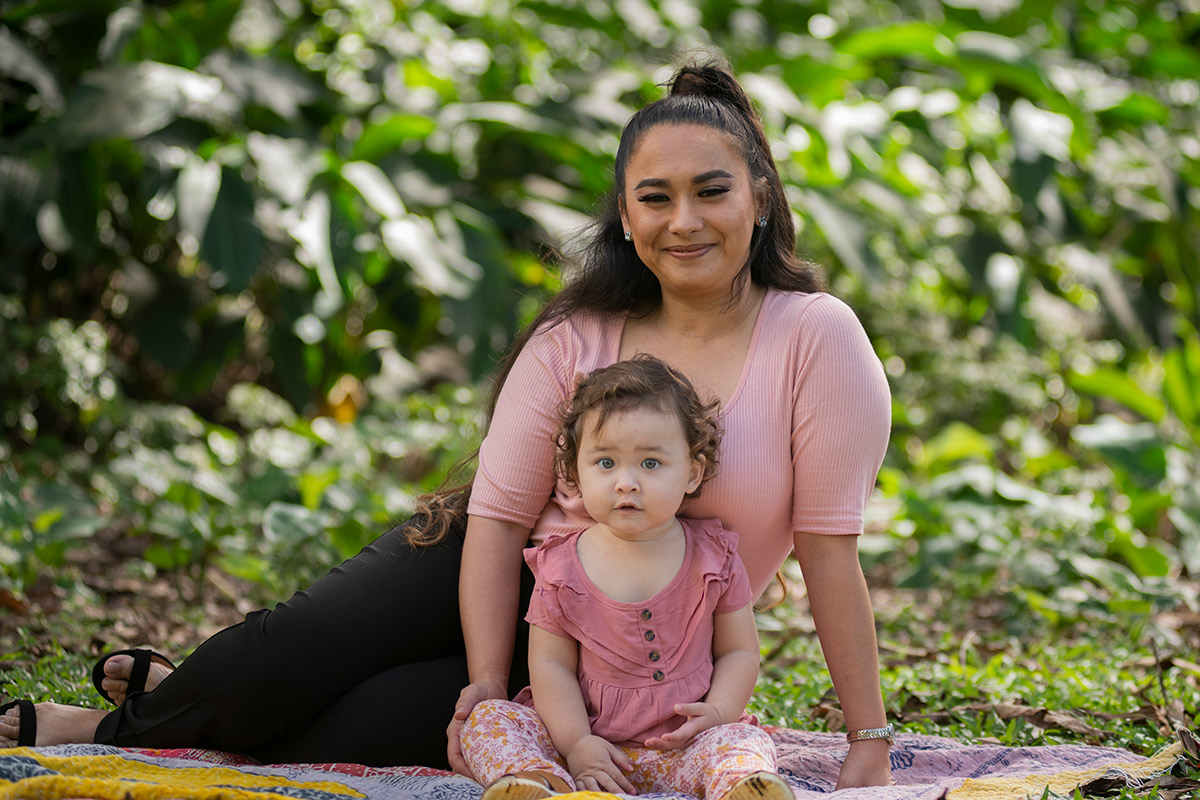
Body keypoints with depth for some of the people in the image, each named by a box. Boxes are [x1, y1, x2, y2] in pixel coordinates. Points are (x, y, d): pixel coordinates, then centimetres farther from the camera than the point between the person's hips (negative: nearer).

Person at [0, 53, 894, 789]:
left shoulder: (817, 338, -15)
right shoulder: (574, 339, -8)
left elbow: (830, 551, -15)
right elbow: (501, 513, -9)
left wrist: (869, 744, -15)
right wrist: (488, 682, -21)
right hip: (509, 574, 2)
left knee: (370, 731, -25)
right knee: (283, 657, -24)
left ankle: (125, 729, 1)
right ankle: (155, 700, 11)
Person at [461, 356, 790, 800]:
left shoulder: (714, 558, 0)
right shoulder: (562, 567, -2)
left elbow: (739, 651, 7)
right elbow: (551, 664, -1)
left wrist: (718, 712, -13)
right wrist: (576, 744, -14)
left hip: (680, 743, 0)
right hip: (587, 734, 1)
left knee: (745, 745, -29)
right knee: (487, 718, -20)